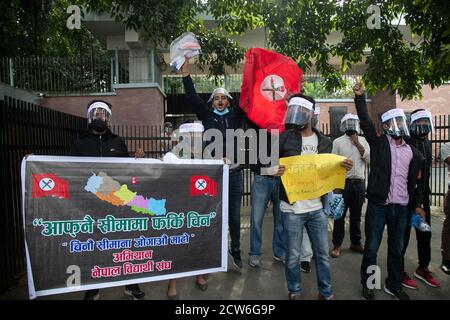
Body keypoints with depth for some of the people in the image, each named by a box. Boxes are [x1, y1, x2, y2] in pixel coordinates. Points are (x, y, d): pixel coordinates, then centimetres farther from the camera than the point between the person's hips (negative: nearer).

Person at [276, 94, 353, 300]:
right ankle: (294, 291, 34)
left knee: (322, 253, 17)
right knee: (293, 256, 10)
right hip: (291, 209, -3)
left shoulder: (324, 142, 6)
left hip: (317, 207, 3)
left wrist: (342, 167, -7)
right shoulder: (283, 139, -6)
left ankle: (326, 292, 38)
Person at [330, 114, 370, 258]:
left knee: (356, 215, 14)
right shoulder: (338, 142, -1)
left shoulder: (363, 140, 10)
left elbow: (369, 159, -1)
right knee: (340, 215, 1)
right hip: (343, 182, -3)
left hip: (359, 183, 4)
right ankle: (337, 245, 11)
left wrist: (358, 144, -7)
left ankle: (356, 242, 29)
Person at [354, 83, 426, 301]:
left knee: (396, 249, 17)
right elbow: (365, 122, -12)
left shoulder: (412, 152, 11)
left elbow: (415, 181, 16)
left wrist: (417, 204, 16)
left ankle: (394, 285, 36)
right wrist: (360, 97, -20)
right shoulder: (378, 143, 0)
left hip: (401, 207, 5)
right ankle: (367, 284, 24)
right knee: (372, 247, 6)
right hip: (378, 205, -4)